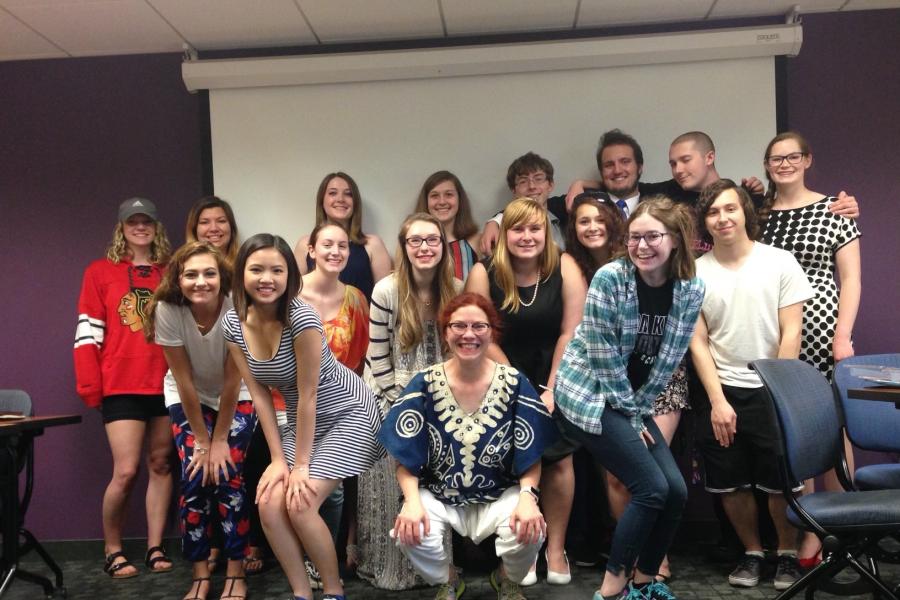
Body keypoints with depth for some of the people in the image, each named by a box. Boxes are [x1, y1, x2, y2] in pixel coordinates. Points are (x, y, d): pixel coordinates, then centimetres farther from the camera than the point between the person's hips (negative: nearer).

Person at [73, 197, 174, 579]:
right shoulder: (100, 272, 2)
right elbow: (88, 333, -1)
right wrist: (89, 387, -5)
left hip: (167, 385, 3)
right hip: (121, 387, -3)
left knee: (161, 465, 7)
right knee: (126, 471, -5)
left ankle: (155, 548, 18)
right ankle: (112, 551, 15)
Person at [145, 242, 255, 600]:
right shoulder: (167, 310, -26)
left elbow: (232, 381, -20)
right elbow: (184, 381, -19)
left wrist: (220, 439, -15)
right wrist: (201, 440, -14)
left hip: (236, 398, -1)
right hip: (188, 398, 1)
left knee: (228, 475, -11)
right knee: (195, 476, -10)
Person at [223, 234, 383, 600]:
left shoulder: (301, 317, -26)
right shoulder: (234, 324, -8)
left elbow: (307, 394, -22)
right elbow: (259, 395, -5)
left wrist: (301, 464, -17)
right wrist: (278, 459, -7)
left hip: (348, 414, -6)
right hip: (301, 421, 6)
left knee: (299, 504, -15)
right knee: (269, 503, -8)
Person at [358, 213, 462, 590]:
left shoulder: (457, 291, -3)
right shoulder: (386, 291, -13)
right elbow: (377, 360, -11)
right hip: (395, 407, -3)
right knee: (396, 488, -1)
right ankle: (391, 568, 19)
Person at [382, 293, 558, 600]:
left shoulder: (514, 384, -7)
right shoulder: (424, 385, -7)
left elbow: (531, 457, -3)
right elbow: (406, 459, -5)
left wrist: (527, 496, -21)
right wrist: (412, 501, -22)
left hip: (500, 496, 0)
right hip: (438, 496, 0)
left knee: (529, 530, -29)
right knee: (409, 531, -30)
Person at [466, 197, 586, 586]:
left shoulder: (564, 268, -7)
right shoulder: (484, 274, -8)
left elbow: (570, 333, -8)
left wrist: (551, 390, -10)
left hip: (556, 378, 0)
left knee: (558, 459, -7)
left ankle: (556, 549, 11)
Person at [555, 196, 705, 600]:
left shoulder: (690, 289, -5)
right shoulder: (610, 278, -20)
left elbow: (669, 358, 0)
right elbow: (604, 357, -18)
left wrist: (639, 410, -1)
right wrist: (631, 417, -11)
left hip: (634, 401, 6)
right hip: (589, 394, -6)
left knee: (676, 490, -1)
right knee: (652, 488, -12)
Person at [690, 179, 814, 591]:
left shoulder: (780, 262, -3)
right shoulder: (695, 273, -1)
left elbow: (790, 334, -4)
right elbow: (698, 342, -1)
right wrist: (718, 401, -6)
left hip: (770, 392, -1)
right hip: (719, 394, 2)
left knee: (780, 482, 5)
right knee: (730, 484, 9)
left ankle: (787, 553, 29)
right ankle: (752, 552, 31)